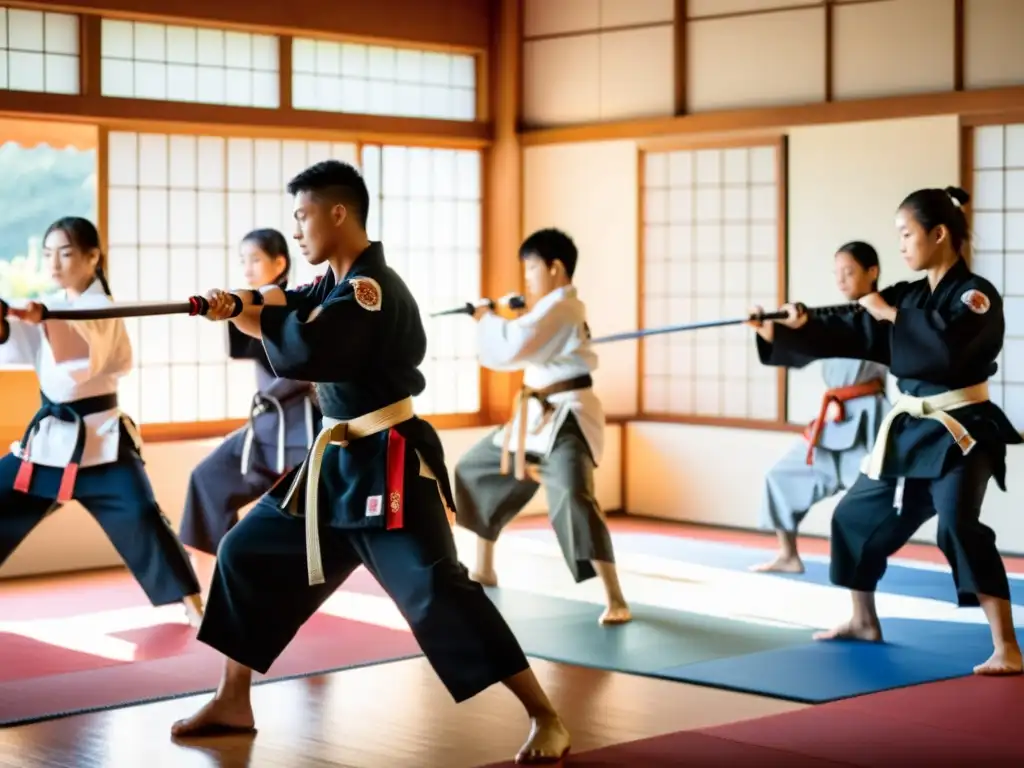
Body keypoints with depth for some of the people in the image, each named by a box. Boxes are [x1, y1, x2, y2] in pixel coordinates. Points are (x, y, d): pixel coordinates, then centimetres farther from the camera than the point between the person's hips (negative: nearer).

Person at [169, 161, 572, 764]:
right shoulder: (336, 284, 12)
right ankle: (234, 703, 24)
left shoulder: (371, 289, -20)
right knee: (248, 553, 12)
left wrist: (265, 311, -11)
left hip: (389, 466, -10)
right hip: (340, 463, 10)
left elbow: (299, 353, -30)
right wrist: (240, 308, -9)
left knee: (436, 592, -16)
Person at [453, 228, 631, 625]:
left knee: (573, 498, -30)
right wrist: (499, 319, 6)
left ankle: (615, 599, -28)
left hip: (567, 417, -11)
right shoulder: (555, 307, 16)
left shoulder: (559, 305, -16)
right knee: (474, 470, 20)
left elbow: (510, 350, -23)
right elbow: (517, 352, 21)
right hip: (537, 416, 11)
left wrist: (486, 318, -7)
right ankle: (484, 571, 32)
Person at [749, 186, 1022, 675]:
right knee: (857, 516, 17)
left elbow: (948, 347, -31)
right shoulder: (906, 295, 9)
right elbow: (850, 336, 3)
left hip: (961, 433, -8)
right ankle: (864, 621, 37)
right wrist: (794, 328, -11)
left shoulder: (975, 295, -12)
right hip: (909, 430, 8)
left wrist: (891, 315, -19)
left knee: (958, 526, -28)